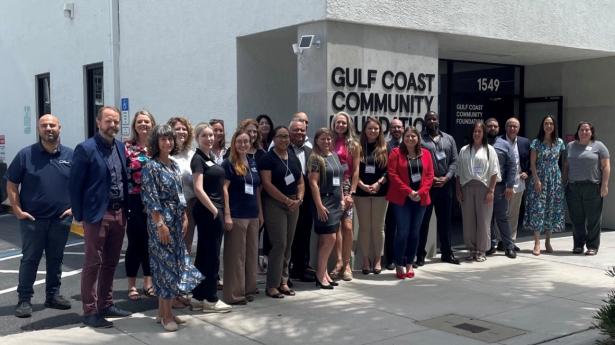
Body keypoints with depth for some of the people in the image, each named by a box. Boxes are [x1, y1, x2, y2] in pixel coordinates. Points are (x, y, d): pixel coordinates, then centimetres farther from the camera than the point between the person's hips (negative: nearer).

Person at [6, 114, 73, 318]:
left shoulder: (70, 156, 5)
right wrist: (17, 210, -6)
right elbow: (11, 184, 1)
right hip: (32, 218, -2)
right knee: (30, 259, 1)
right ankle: (24, 300, 9)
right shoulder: (26, 155, -2)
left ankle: (53, 295, 23)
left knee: (56, 259, 12)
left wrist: (74, 207, 2)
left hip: (61, 219, 2)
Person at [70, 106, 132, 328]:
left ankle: (106, 305, 25)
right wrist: (79, 216, -9)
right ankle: (90, 311, 8)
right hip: (97, 214, -6)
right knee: (93, 264, 1)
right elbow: (75, 185, -8)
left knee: (110, 263, 14)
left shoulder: (121, 147, 10)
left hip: (119, 213, 6)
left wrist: (125, 210, 9)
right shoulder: (85, 149, -9)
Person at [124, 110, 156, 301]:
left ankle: (148, 282, 22)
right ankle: (132, 285, 13)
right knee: (135, 243, 2)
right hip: (134, 202, -3)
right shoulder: (126, 147, -2)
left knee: (150, 242, 10)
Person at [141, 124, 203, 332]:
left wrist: (185, 218, 12)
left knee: (176, 263, 9)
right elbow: (151, 199, -15)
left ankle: (164, 310, 19)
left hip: (177, 221, 8)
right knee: (166, 264, -5)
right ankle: (166, 315, 3)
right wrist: (160, 224, -19)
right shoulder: (151, 167, -10)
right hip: (161, 221, -8)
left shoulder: (175, 166, 12)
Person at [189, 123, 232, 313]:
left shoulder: (210, 157, 16)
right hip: (207, 211, -9)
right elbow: (198, 188, -19)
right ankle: (210, 299, 6)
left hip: (215, 210, 9)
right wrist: (213, 209, -16)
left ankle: (198, 297, 17)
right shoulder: (198, 159, -10)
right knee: (211, 256, -3)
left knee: (204, 255, 11)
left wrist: (221, 209, 13)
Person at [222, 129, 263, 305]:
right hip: (236, 215, -6)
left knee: (252, 252, 11)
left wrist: (260, 212, 15)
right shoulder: (229, 163, -5)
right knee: (235, 254, -2)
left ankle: (249, 288, 23)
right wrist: (227, 215, -16)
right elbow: (224, 189, -10)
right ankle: (234, 294, 5)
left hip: (253, 215, 6)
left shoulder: (253, 163, 13)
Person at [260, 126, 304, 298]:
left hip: (293, 205, 6)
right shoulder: (268, 158, -6)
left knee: (288, 244, 9)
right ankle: (272, 285, -1)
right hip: (274, 204, -6)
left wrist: (299, 198, -4)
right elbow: (267, 184, -15)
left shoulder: (294, 158, 14)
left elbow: (300, 182, 15)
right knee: (279, 244, -9)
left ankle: (283, 281, 18)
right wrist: (286, 200, -16)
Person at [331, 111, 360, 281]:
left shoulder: (354, 145, 6)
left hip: (346, 187, -1)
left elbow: (356, 171, 3)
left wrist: (351, 193, -4)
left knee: (347, 226, -6)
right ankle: (340, 261, -4)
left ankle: (346, 264, 2)